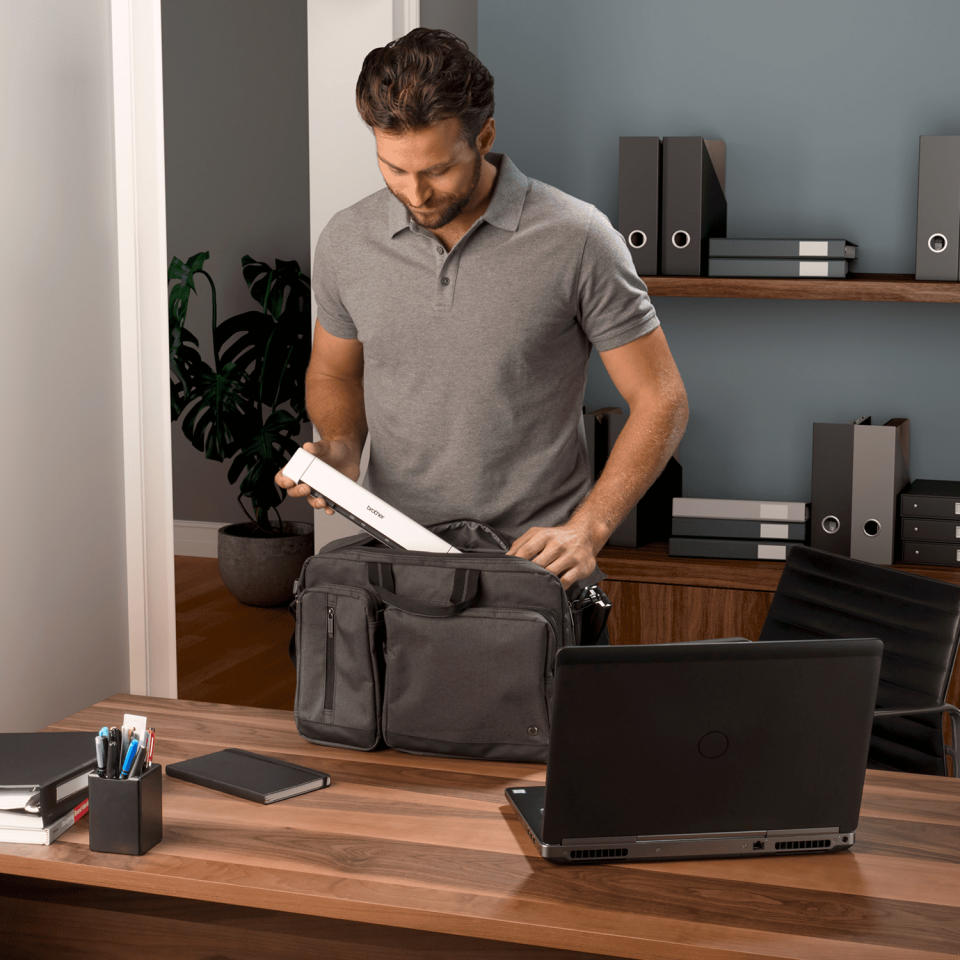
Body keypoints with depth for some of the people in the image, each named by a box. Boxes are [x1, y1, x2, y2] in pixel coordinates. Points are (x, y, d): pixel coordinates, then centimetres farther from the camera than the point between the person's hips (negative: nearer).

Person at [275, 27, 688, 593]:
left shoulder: (575, 239, -7)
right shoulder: (347, 242, 4)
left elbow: (660, 400, -2)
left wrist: (585, 530, -13)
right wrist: (342, 447, 0)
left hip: (535, 557, -2)